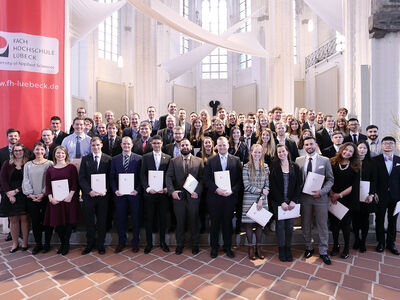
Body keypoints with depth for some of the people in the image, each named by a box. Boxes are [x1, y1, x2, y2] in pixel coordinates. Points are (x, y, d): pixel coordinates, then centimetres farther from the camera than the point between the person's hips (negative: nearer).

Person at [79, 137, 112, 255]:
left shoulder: (108, 159, 1)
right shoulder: (85, 159, 5)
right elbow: (81, 178, 0)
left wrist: (105, 190, -13)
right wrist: (89, 191, -12)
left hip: (103, 195, -1)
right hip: (89, 195, 1)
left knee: (102, 221, 9)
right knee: (89, 221, 11)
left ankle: (100, 244, 24)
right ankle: (90, 244, 28)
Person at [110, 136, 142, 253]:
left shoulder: (138, 158, 0)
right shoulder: (115, 159, 8)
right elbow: (112, 177, 7)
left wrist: (137, 190, -13)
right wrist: (115, 190, -6)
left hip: (134, 193, -2)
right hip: (119, 194, 2)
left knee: (135, 218, 8)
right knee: (120, 219, 10)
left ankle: (135, 242, 24)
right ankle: (121, 242, 27)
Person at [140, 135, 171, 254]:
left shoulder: (168, 158, 5)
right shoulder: (145, 157, 5)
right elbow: (142, 175, 0)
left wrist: (166, 188, -9)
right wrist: (148, 188, -11)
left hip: (163, 192, 1)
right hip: (149, 192, 0)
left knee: (163, 218, 9)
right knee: (149, 218, 7)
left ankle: (162, 242, 26)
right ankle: (149, 243, 22)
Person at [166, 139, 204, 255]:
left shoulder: (199, 161, 4)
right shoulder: (173, 161, 6)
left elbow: (202, 178, 0)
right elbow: (168, 177, -1)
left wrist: (197, 191, -11)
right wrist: (172, 191, -14)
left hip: (193, 196, 0)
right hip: (178, 196, 1)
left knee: (194, 221, 10)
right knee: (180, 221, 11)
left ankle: (195, 244, 29)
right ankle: (179, 244, 29)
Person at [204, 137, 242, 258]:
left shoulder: (236, 160, 4)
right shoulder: (210, 160, 3)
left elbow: (240, 179, 1)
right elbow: (206, 179, -1)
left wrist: (232, 190, -13)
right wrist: (216, 189, -15)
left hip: (230, 197, 1)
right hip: (214, 197, 0)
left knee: (228, 222, 12)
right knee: (215, 222, 10)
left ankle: (228, 247, 30)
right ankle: (214, 247, 28)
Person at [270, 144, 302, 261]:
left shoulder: (295, 167, 4)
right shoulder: (274, 167, -1)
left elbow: (299, 185, 2)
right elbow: (273, 186, -5)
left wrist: (294, 200, -9)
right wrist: (281, 202, -12)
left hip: (292, 201, 2)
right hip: (278, 201, -1)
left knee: (290, 225, 6)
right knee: (280, 224, 5)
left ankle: (288, 248, 22)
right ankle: (281, 249, 19)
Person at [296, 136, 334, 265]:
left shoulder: (325, 160, -1)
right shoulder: (299, 160, 3)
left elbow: (330, 180, -1)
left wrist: (321, 192, -15)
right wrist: (298, 193, -6)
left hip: (320, 197, -1)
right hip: (304, 197, 2)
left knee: (323, 225, 8)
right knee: (306, 225, 13)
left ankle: (323, 252, 24)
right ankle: (309, 248, 31)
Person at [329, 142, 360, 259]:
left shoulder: (355, 168, -1)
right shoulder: (332, 163, -1)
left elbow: (354, 186, -5)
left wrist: (340, 195, -12)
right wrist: (331, 194, -11)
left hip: (347, 199, -1)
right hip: (333, 200, 1)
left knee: (345, 223, 6)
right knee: (334, 222, 9)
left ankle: (346, 248, 25)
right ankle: (335, 245, 27)